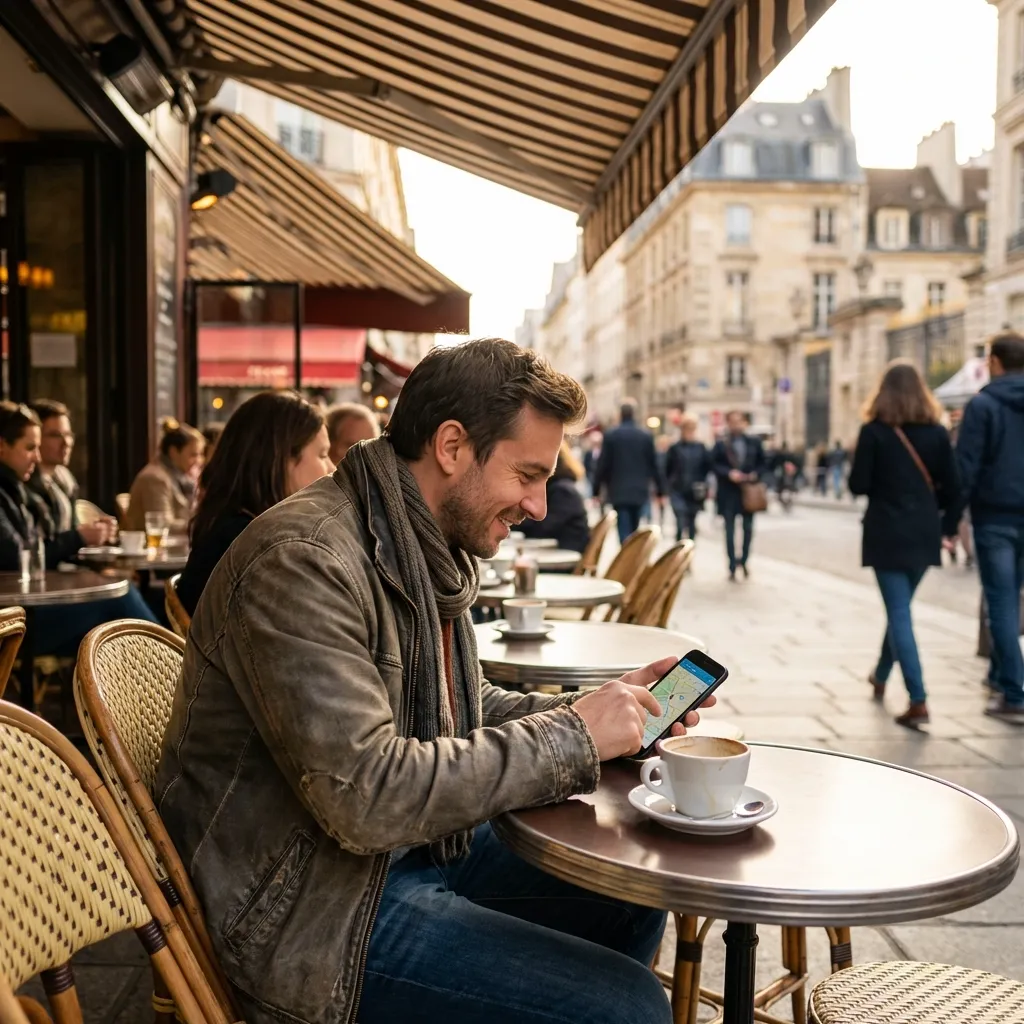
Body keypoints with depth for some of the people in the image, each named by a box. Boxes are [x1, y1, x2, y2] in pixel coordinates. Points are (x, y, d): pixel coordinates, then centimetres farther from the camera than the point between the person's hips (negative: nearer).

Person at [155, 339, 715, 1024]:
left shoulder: (432, 553, 5)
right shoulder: (303, 560, -25)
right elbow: (368, 796, -31)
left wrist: (600, 709, -1)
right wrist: (571, 736, -23)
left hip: (417, 848, 9)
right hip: (313, 908, -9)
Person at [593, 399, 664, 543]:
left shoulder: (610, 435, -3)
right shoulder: (646, 436, 4)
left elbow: (603, 464, -3)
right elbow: (653, 465, 5)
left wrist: (596, 489, 4)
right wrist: (660, 490, 10)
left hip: (618, 492, -3)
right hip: (639, 491, 3)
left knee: (624, 532, -6)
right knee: (633, 530, 16)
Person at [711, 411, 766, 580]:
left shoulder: (754, 442, 4)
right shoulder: (721, 444, -3)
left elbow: (761, 463, 9)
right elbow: (714, 465, -4)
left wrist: (755, 474, -9)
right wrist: (729, 473, -18)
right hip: (729, 492, -2)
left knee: (748, 528, 9)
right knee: (730, 531, 2)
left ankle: (743, 561, 29)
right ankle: (732, 567, 10)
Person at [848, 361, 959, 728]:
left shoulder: (874, 431, -8)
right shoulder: (937, 432, 2)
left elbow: (858, 485, -9)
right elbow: (951, 488, 1)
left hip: (887, 533, -4)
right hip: (923, 533, 4)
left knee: (899, 612, -3)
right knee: (899, 606, 21)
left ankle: (918, 701, -11)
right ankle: (881, 675, 38)